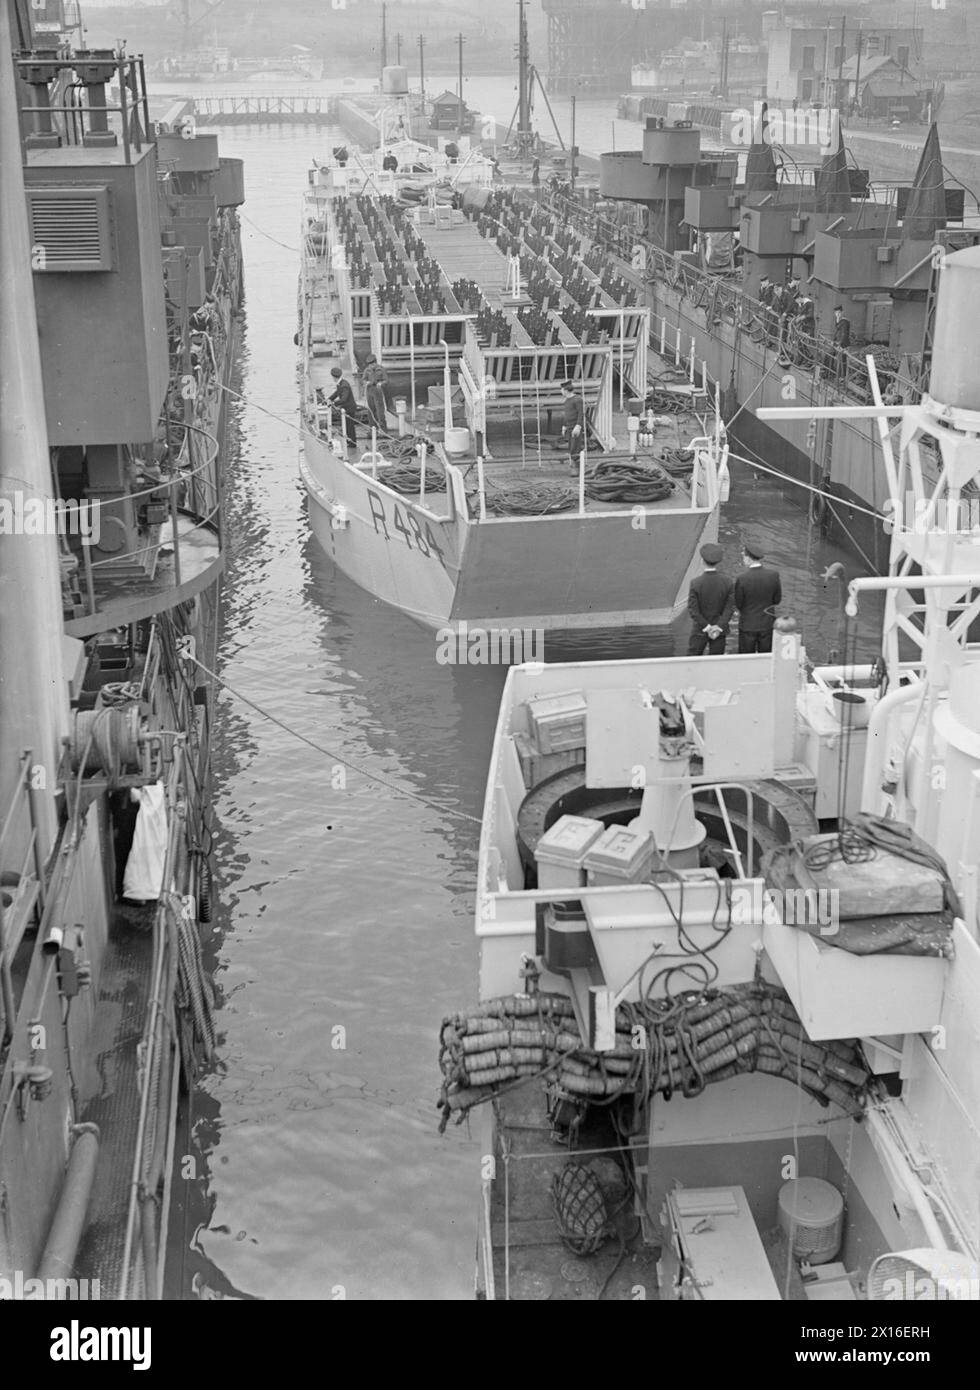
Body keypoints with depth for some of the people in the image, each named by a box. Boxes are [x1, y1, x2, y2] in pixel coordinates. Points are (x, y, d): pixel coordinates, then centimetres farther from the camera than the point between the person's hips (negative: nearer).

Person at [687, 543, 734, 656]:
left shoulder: (695, 583, -15)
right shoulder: (727, 583, -9)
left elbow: (693, 609, -15)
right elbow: (730, 608, -11)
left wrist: (707, 627, -10)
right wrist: (719, 627, -12)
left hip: (699, 630, -2)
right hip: (720, 630, 2)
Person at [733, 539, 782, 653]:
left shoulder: (742, 578, -19)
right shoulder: (773, 575, -10)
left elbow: (738, 604, -10)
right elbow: (777, 599, 1)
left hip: (748, 625, -3)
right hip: (767, 625, 3)